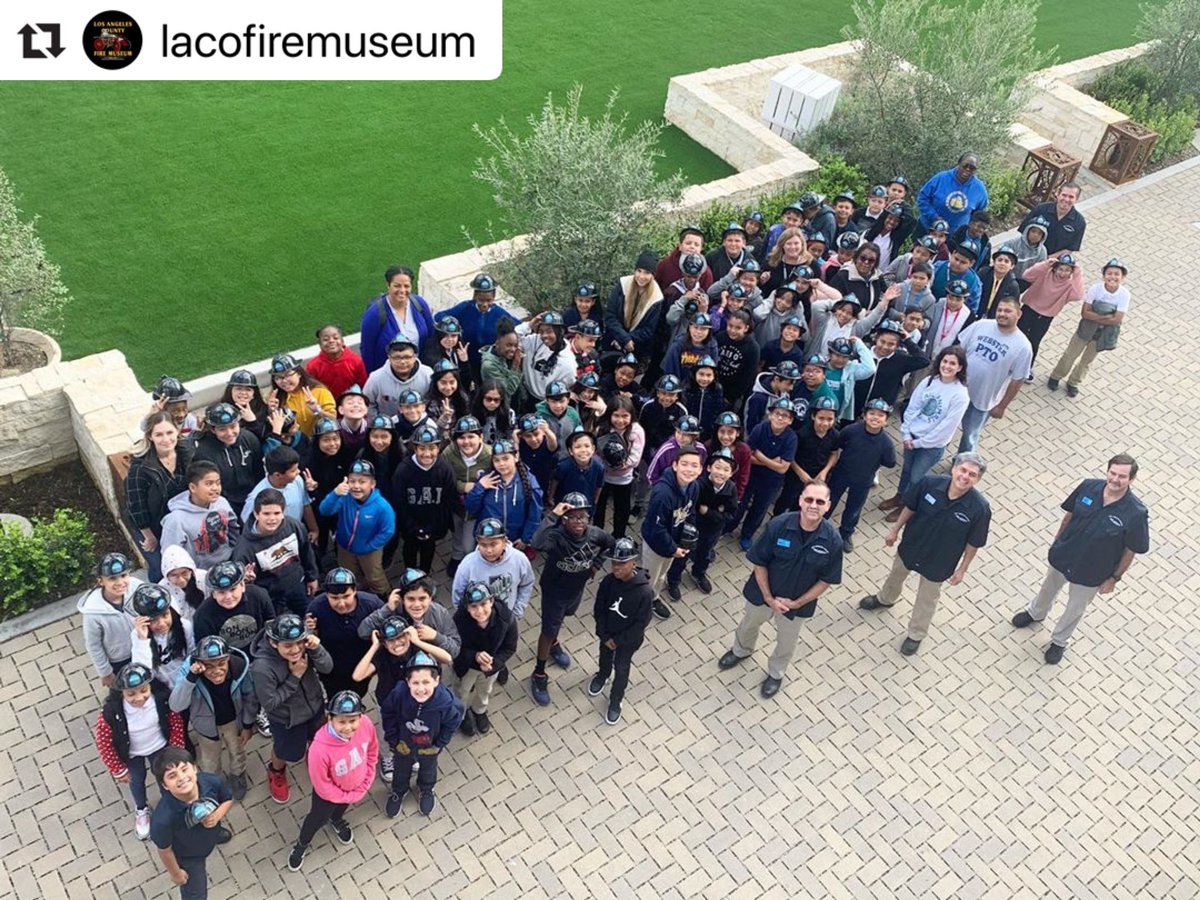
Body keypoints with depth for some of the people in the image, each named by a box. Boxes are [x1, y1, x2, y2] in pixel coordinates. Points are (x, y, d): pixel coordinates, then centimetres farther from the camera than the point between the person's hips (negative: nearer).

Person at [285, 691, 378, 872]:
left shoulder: (366, 724, -34)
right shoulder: (320, 749, -45)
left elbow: (372, 751, -9)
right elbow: (322, 785, -26)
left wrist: (365, 784, -5)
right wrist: (348, 796, -13)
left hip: (356, 786, 3)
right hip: (328, 793, -3)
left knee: (342, 808, 35)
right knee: (318, 819, 27)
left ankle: (336, 820, 70)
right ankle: (301, 844, 59)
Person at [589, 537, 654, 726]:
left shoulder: (645, 592, -34)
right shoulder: (608, 582, -24)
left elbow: (641, 623, -24)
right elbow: (598, 609, -11)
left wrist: (619, 640, -18)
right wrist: (604, 635, -13)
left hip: (628, 639, -3)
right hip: (607, 633, 3)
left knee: (621, 669, 19)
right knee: (605, 657, 31)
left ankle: (615, 701, 43)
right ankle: (602, 676, 63)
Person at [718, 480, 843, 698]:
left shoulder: (832, 540, -25)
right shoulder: (778, 525, -29)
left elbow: (826, 580, -12)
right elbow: (759, 563, -16)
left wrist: (797, 603, -15)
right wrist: (769, 598, -17)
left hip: (797, 602, 0)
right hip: (763, 593, 0)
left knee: (787, 642, 25)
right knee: (749, 625, 29)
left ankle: (775, 673, 56)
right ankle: (741, 651, 62)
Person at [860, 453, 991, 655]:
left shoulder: (979, 507, -31)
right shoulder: (929, 483, -27)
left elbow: (973, 543, -15)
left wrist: (962, 569, -5)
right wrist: (895, 529, 4)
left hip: (938, 562, -2)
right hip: (910, 546, 3)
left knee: (927, 599, 22)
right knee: (896, 575, 32)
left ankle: (916, 634, 49)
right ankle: (885, 599, 65)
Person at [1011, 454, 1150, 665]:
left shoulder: (1136, 512, -29)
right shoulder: (1088, 486, -21)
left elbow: (1131, 550, -15)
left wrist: (1115, 578, -6)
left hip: (1091, 572, -3)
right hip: (1062, 555, 3)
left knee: (1075, 609, 22)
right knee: (1049, 588, 31)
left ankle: (1059, 641, 49)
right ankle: (1035, 613, 62)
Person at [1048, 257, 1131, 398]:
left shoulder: (1124, 294, -21)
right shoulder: (1095, 289, -22)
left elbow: (1117, 319, -21)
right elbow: (1085, 312, -20)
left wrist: (1095, 317, -21)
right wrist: (1105, 316, -26)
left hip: (1105, 332, 1)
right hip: (1087, 327, -1)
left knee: (1088, 359, 18)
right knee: (1070, 354, 13)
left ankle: (1073, 383, 37)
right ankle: (1056, 376, 35)